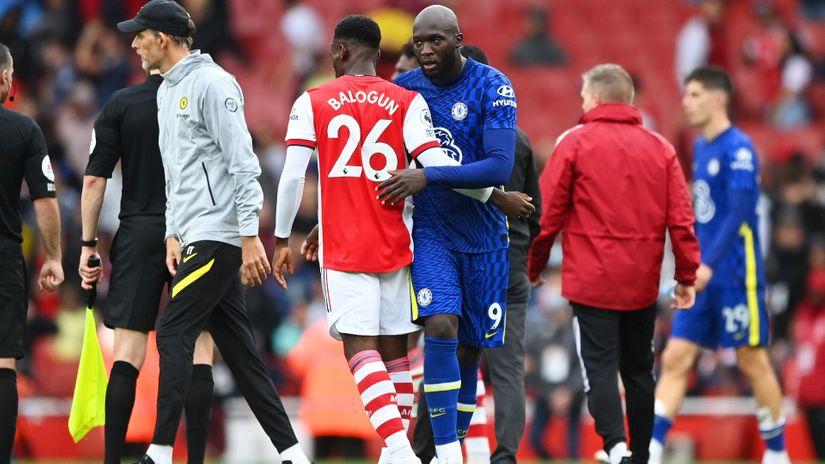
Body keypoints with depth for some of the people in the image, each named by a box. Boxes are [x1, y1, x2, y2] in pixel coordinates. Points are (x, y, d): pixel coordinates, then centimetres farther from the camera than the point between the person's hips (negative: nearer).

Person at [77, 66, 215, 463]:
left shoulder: (119, 105, 0)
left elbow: (94, 180, -2)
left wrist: (88, 245, 5)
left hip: (138, 235, 1)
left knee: (127, 355, 1)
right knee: (199, 352, 3)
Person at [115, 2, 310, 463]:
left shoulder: (211, 84, -11)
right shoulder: (167, 91, 18)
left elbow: (242, 162, -16)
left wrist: (251, 237, -21)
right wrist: (174, 234, 13)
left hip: (219, 234, -10)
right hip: (196, 236, 10)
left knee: (174, 334, -12)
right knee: (239, 348, 7)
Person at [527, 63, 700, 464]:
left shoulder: (575, 142, -4)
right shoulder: (660, 148, 7)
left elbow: (547, 213, -5)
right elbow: (681, 218, 2)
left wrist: (533, 267, 7)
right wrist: (687, 276, 6)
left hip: (592, 280, -4)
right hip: (642, 282, 4)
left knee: (600, 367, -6)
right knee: (638, 370, 14)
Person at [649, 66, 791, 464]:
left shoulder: (738, 149, -13)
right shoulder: (700, 147, 14)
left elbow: (738, 215, -21)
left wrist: (709, 265, -28)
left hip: (736, 277, -8)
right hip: (703, 278, 8)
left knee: (753, 362, 2)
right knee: (675, 360, 0)